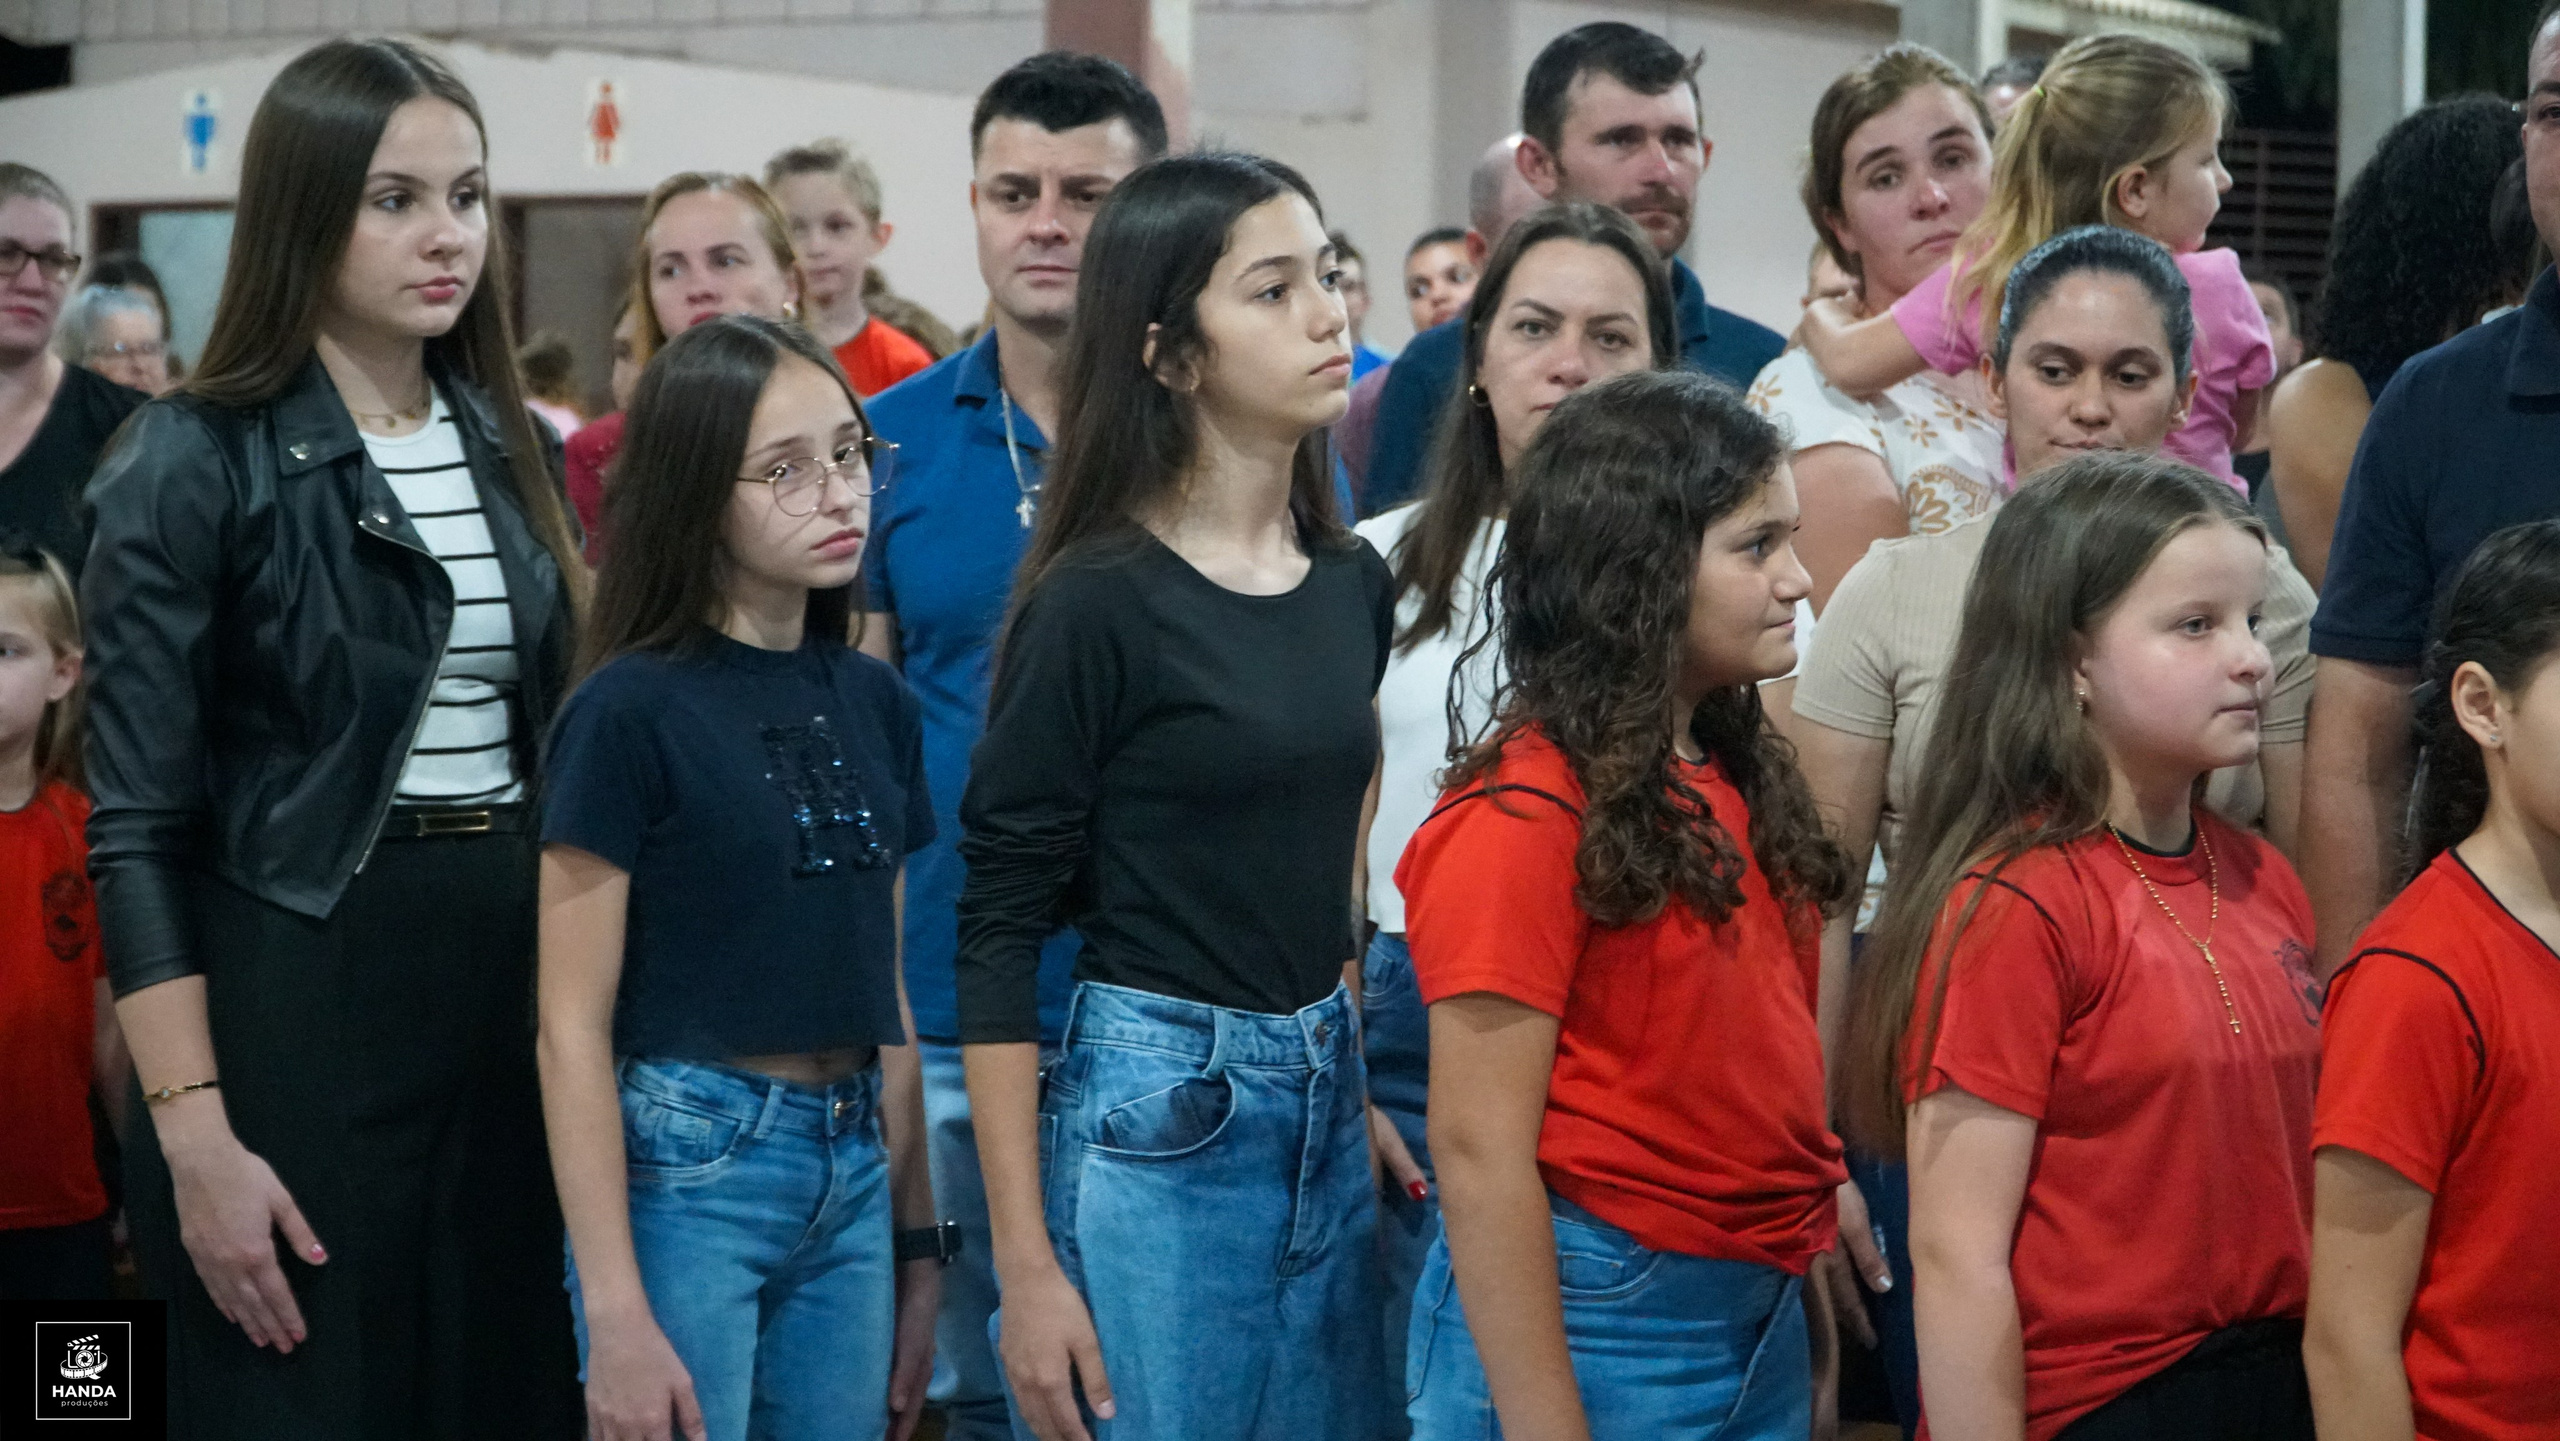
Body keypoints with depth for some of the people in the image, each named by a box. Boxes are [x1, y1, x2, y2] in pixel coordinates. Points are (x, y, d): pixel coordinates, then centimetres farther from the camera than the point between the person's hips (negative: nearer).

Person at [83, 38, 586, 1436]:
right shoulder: (196, 462, -8)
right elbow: (137, 831, -10)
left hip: (521, 981, 6)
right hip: (299, 997, -5)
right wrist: (195, 1139, -17)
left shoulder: (512, 449, 10)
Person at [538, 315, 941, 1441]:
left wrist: (918, 1245, 13)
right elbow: (573, 1028, -10)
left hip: (852, 1176, 6)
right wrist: (615, 1315, -15)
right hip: (683, 1173, -6)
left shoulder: (872, 703, 8)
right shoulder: (630, 713, -9)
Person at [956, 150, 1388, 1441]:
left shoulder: (1356, 586, 8)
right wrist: (1025, 1265, -13)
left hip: (1328, 1113, 6)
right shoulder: (1096, 606, -11)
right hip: (1154, 1118, -6)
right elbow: (998, 933, -10)